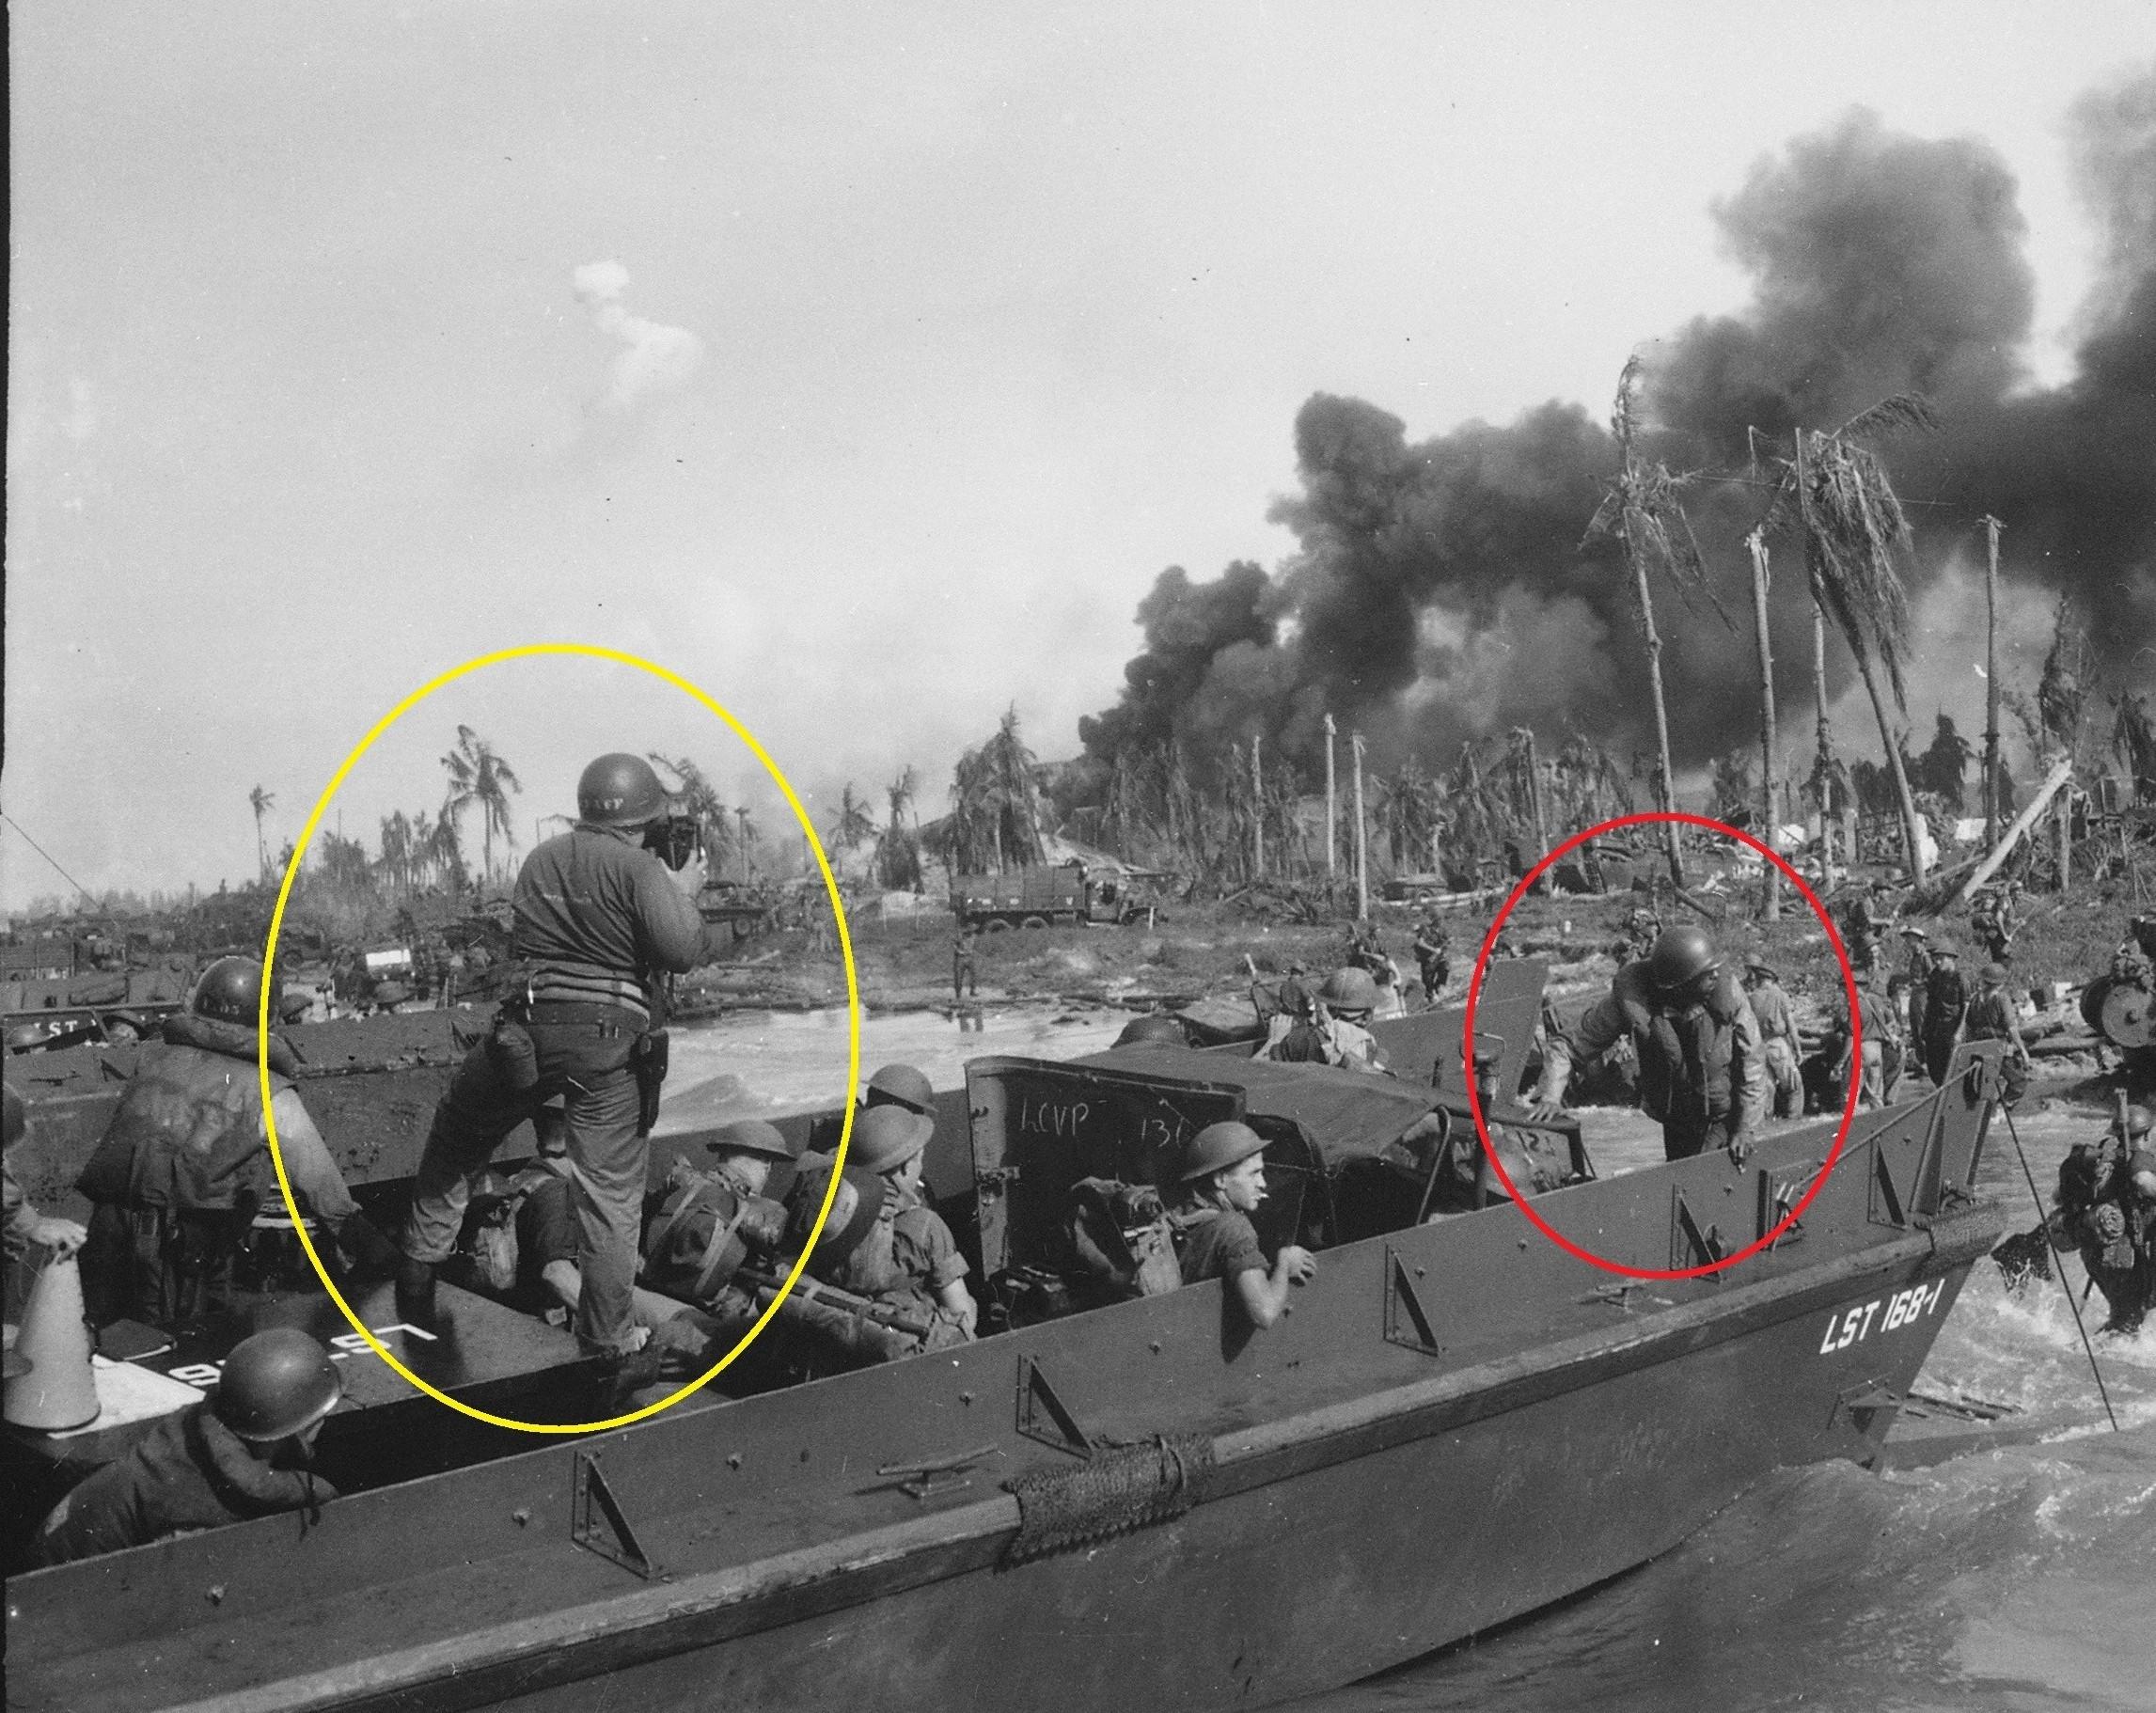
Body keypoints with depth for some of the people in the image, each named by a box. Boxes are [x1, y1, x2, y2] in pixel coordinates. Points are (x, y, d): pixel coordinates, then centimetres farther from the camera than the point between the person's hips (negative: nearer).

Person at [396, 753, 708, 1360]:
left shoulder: (540, 860, 11)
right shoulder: (639, 868, -7)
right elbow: (682, 951, -16)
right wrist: (684, 894, 4)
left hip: (530, 1028, 4)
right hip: (611, 1041, -4)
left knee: (457, 1136, 28)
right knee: (610, 1190, 5)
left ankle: (420, 1262, 34)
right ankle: (608, 1336, 11)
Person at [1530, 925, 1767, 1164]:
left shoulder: (1726, 990, -24)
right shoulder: (1629, 1001, -26)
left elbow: (1752, 1062, -13)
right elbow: (1566, 1046, -16)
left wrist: (1746, 1129, -13)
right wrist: (1550, 1097, -31)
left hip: (1728, 1114, -2)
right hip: (1676, 1116, 2)